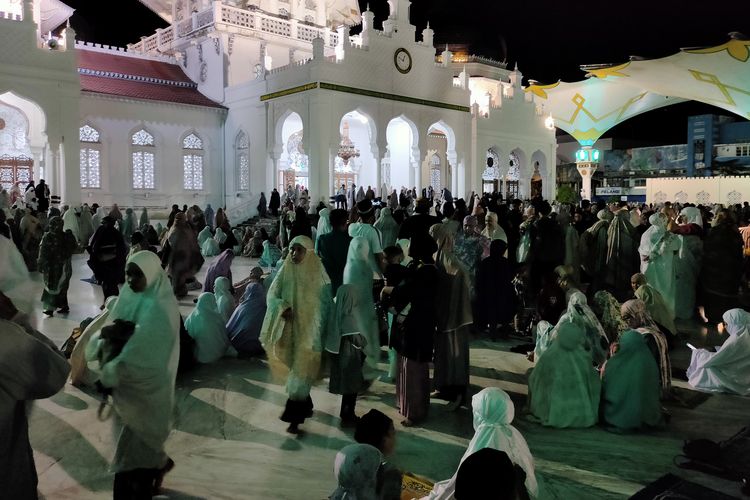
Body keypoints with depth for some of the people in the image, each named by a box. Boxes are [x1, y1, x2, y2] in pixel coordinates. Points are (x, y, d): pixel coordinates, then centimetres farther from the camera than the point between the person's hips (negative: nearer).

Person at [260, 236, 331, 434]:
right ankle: (305, 406, 36)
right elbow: (272, 294, -2)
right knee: (296, 368, 16)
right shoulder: (286, 271, 0)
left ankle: (294, 417, 2)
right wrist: (282, 308, -23)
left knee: (301, 372, -4)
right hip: (289, 328, 4)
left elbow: (326, 302, -3)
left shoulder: (318, 273, -8)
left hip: (309, 328, -4)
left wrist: (320, 331, -5)